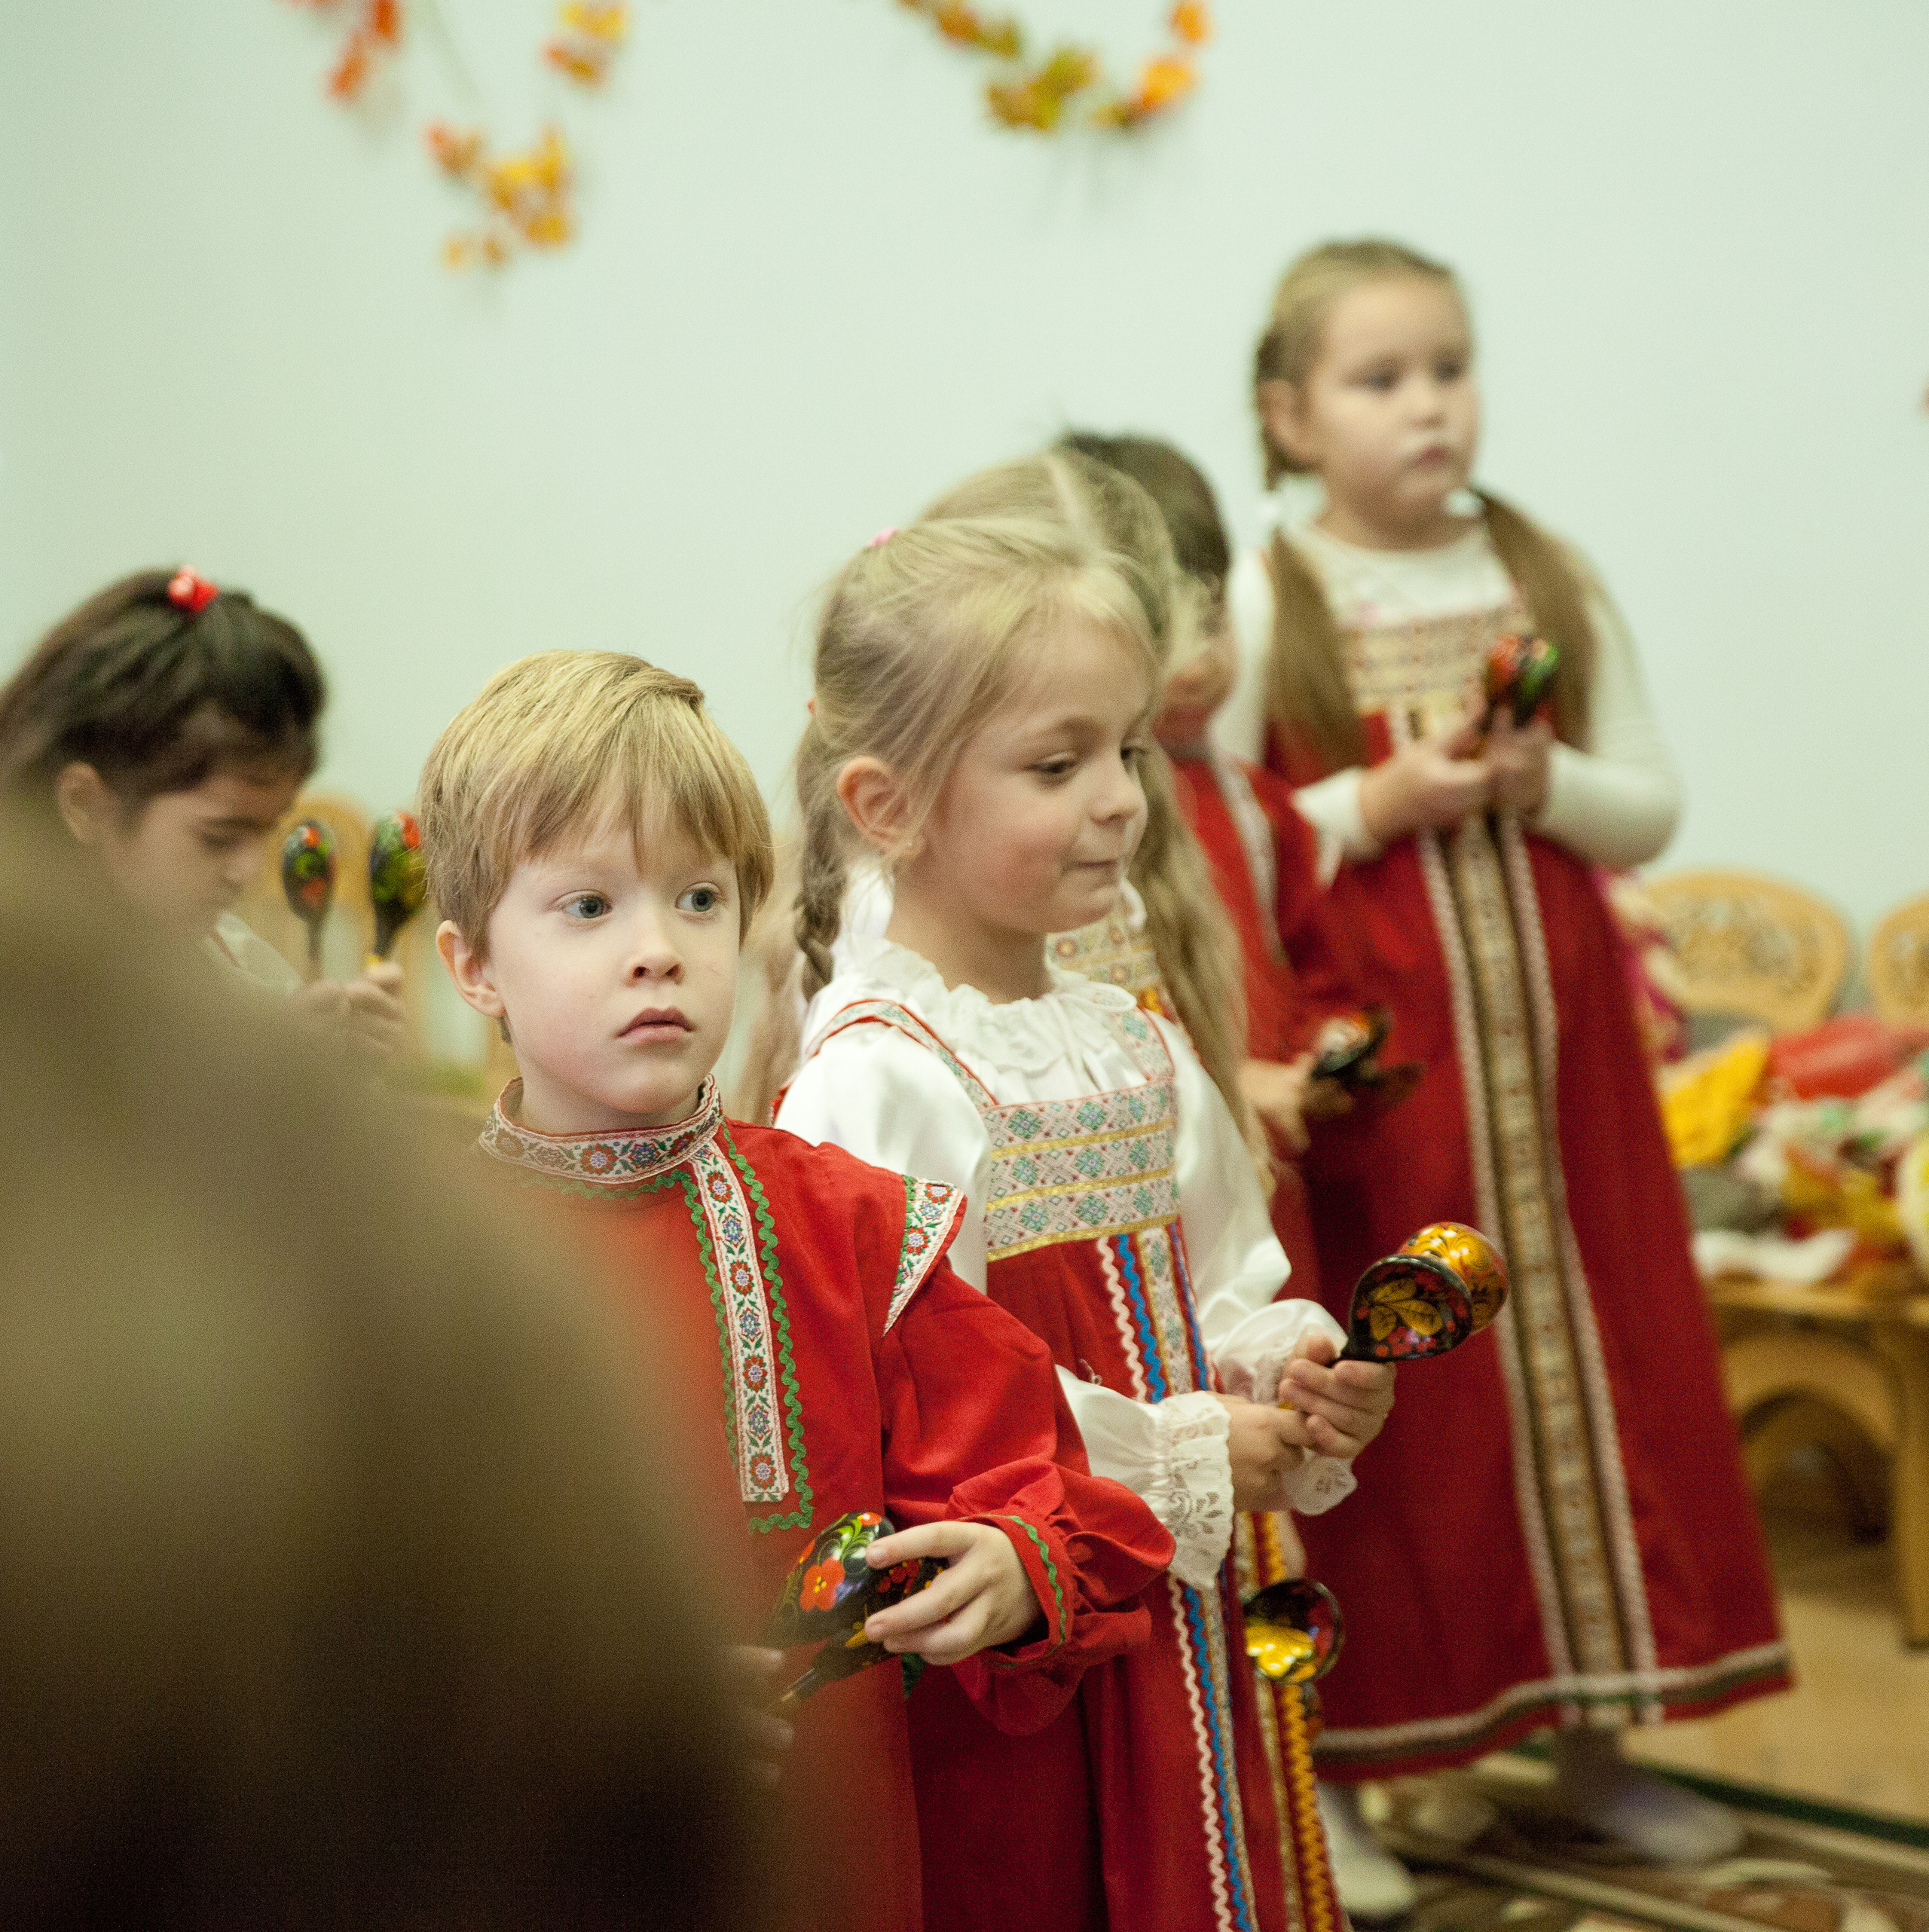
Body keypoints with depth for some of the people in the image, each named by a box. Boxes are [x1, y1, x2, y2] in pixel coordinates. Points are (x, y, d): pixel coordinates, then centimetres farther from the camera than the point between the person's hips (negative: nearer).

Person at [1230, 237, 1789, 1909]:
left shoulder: (1551, 580, 7)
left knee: (1587, 1355, 8)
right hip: (1372, 1057, -4)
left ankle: (1596, 1725, 23)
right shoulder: (1263, 608, -4)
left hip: (1555, 1038, 4)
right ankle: (1328, 1769, 11)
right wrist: (1381, 802, -18)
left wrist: (1547, 783, -11)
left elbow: (1652, 806, 7)